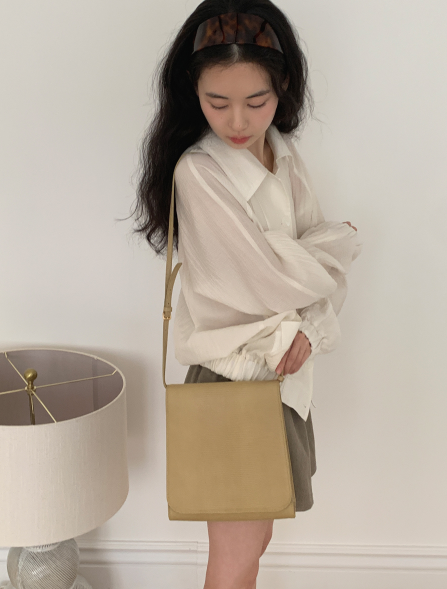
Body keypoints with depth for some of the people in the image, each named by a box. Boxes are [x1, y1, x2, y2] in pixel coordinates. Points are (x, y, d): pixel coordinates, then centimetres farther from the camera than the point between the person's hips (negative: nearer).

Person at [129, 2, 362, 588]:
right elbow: (272, 276, -22)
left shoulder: (282, 151, 4)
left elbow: (320, 268, 3)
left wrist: (308, 327, -16)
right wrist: (341, 240, -4)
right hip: (234, 372, -6)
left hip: (285, 368, 7)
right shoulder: (198, 173, -19)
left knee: (254, 535, 19)